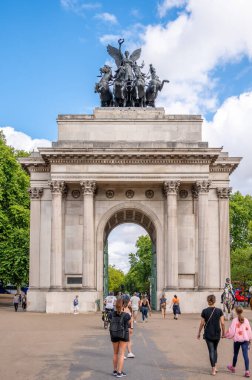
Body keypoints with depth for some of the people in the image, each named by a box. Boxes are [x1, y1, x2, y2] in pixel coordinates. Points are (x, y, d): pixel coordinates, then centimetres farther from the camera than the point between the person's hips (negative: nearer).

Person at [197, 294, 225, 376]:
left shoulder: (204, 311, -8)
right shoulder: (219, 311, -6)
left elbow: (202, 323, -4)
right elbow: (222, 323, -6)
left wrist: (199, 333, 8)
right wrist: (223, 332, 8)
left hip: (208, 334, -1)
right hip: (217, 334, 1)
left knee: (211, 351, 4)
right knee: (215, 350, 22)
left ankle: (213, 370, 1)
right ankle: (215, 366, 21)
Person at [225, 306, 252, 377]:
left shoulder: (235, 320, -8)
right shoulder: (246, 320, 1)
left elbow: (232, 330, -9)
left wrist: (227, 335, 8)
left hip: (237, 339, -1)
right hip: (245, 339, 1)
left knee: (235, 354, 17)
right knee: (245, 355, -4)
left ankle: (233, 367, 37)